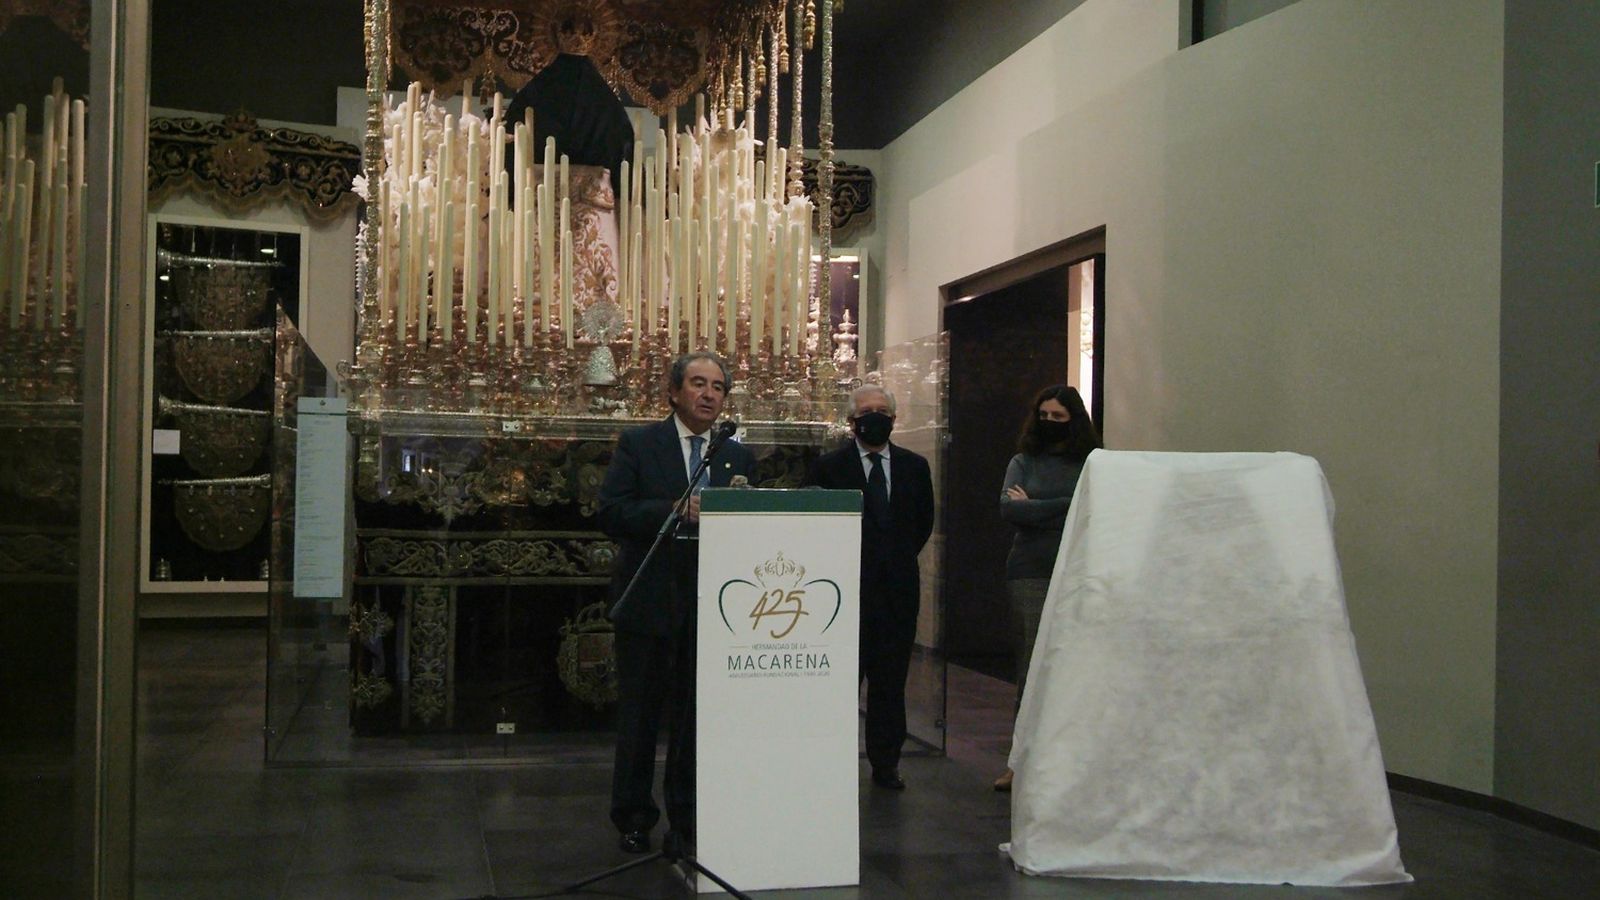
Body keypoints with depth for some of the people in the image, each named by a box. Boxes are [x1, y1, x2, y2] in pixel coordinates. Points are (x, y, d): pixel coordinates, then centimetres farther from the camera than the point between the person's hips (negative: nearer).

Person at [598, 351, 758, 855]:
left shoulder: (738, 457, 10)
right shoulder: (638, 445, 0)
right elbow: (611, 515, -11)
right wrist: (676, 510, -21)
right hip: (649, 602, -2)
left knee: (696, 715, 8)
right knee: (639, 716, 7)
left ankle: (686, 821, 20)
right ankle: (634, 820, 21)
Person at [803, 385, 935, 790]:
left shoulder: (914, 466, 10)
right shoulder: (828, 466, -1)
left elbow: (924, 522, 19)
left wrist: (901, 559, 13)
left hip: (898, 590, 3)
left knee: (891, 682, 7)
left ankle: (886, 764, 16)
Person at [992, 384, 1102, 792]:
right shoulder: (1023, 462, 13)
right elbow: (1008, 508, -4)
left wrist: (1034, 508, -5)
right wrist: (1066, 505, -7)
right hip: (1030, 574, 1)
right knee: (1032, 666, 0)